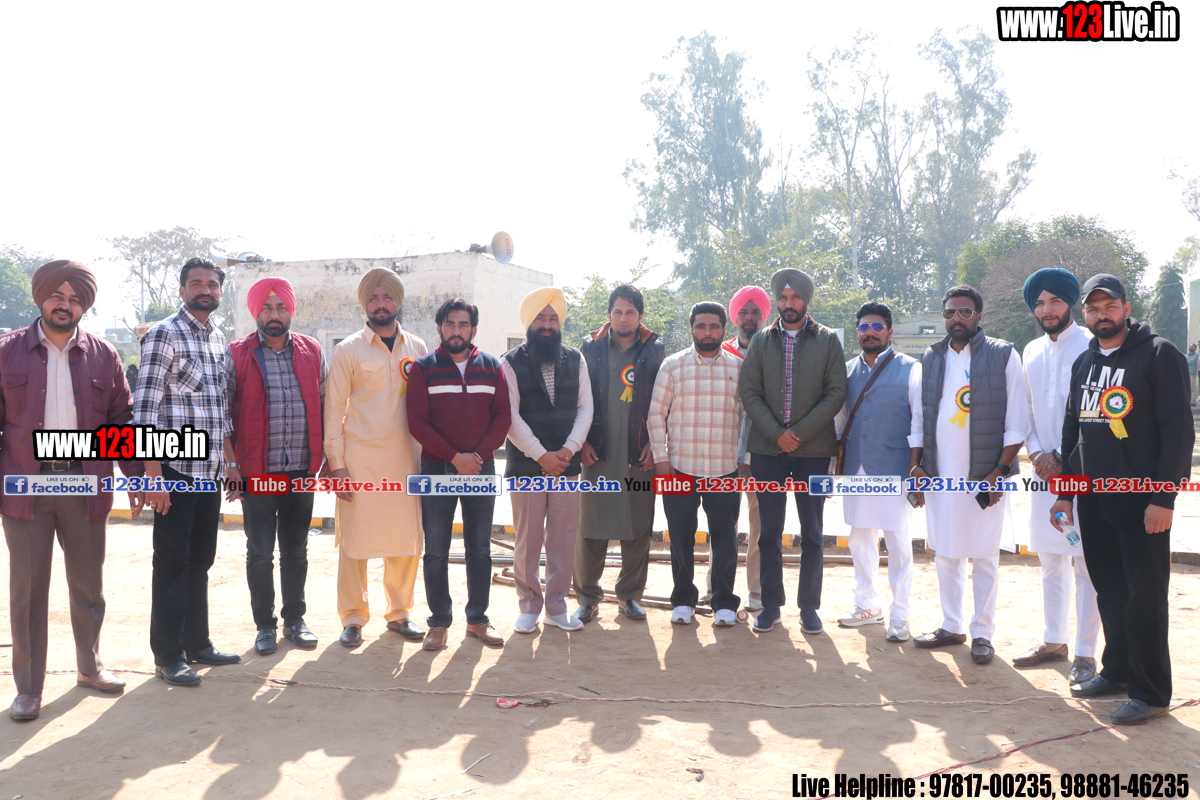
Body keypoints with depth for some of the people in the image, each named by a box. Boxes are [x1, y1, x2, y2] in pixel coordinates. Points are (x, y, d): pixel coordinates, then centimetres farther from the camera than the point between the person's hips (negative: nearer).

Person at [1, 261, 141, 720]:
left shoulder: (103, 356, 5)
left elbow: (122, 420, 8)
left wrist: (135, 476, 4)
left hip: (86, 485, 2)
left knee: (88, 585, 13)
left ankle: (89, 666, 31)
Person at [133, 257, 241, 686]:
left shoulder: (220, 340, 14)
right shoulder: (164, 335, -8)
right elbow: (146, 408, -13)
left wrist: (229, 460, 16)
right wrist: (153, 473, -18)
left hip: (211, 470, 7)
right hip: (175, 470, -7)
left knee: (200, 561, 14)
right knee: (172, 563, 1)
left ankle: (197, 644, 25)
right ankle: (168, 656, 12)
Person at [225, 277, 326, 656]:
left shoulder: (312, 352, 6)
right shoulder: (237, 355, -1)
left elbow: (324, 408, 11)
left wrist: (326, 459, 7)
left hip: (302, 470, 2)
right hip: (257, 471, -2)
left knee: (296, 549, 12)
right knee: (260, 551, 6)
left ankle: (294, 619, 26)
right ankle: (265, 624, 19)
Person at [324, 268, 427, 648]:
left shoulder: (417, 348, 10)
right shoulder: (348, 350, 1)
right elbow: (334, 408, -1)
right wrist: (336, 464, -7)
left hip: (406, 459, 3)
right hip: (360, 458, -3)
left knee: (407, 538, 6)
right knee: (355, 540, 1)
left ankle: (399, 612, 22)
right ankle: (353, 617, 15)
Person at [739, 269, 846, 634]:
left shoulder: (828, 340, 4)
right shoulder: (761, 341, 9)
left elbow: (836, 393, -3)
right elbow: (749, 392, 2)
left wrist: (800, 433, -11)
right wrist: (776, 434, -10)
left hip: (813, 449, -1)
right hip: (767, 448, 1)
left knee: (812, 533, 4)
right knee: (769, 532, 6)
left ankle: (809, 606, 15)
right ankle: (771, 604, 17)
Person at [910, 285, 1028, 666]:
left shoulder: (1003, 356, -1)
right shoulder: (931, 358, 12)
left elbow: (1016, 422, -3)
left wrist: (1001, 470, -10)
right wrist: (916, 465, 6)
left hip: (985, 476, -4)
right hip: (939, 474, 4)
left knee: (984, 557, 4)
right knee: (944, 553, 10)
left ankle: (982, 633, 15)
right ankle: (951, 626, 23)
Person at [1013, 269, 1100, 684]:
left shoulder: (1090, 347, -8)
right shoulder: (1032, 352, 12)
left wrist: (1066, 459, -13)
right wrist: (1036, 452, 1)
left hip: (1082, 470, -6)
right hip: (1045, 468, 6)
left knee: (1086, 564, -2)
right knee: (1051, 560, 14)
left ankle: (1085, 654, 6)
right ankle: (1054, 641, 26)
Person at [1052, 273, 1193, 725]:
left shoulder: (1159, 355, -6)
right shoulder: (1084, 363, 15)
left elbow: (1178, 430, -12)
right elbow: (1072, 430, 20)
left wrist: (1163, 498, -17)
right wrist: (1064, 492, 15)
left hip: (1142, 501, -6)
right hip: (1094, 500, 6)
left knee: (1145, 595, -2)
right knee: (1109, 591, 13)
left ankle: (1151, 693, 6)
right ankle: (1117, 672, 26)